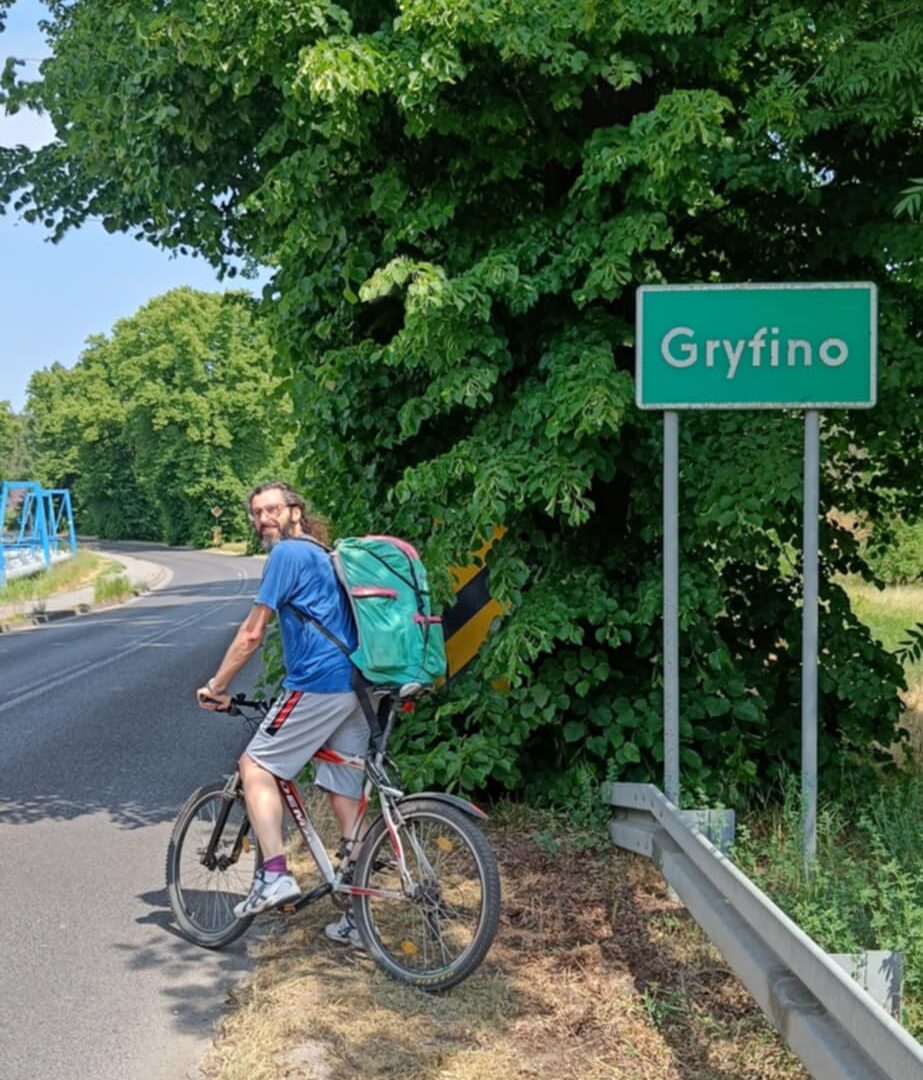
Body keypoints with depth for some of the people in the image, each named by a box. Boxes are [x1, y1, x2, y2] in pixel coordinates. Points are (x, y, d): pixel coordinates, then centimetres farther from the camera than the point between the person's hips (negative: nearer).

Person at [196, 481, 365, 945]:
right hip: (357, 686, 9)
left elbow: (251, 634, -6)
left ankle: (274, 875, -9)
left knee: (256, 766, 2)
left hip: (319, 684, -9)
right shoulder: (323, 556, 24)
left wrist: (216, 687, 2)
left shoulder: (288, 554, -4)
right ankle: (356, 916, 14)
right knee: (347, 800, 10)